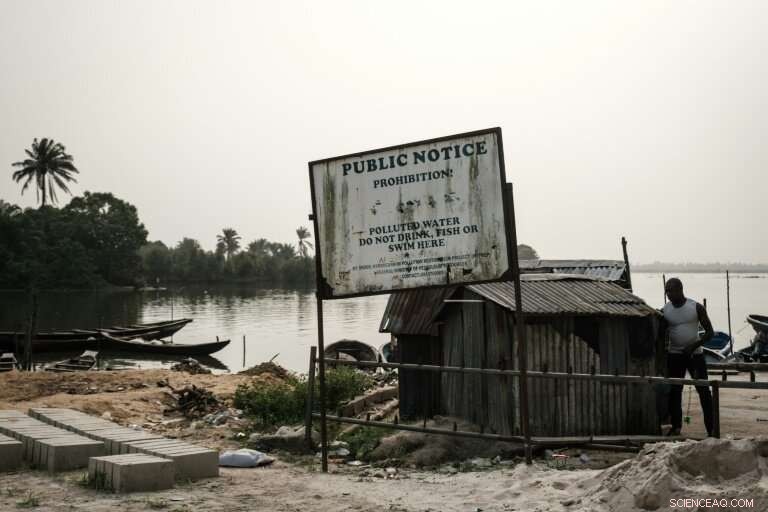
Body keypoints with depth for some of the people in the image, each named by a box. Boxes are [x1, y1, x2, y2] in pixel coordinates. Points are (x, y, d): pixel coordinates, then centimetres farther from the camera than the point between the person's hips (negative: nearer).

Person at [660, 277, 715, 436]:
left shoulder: (696, 307, -6)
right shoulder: (665, 311, 1)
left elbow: (710, 332, -5)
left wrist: (694, 346, -17)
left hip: (695, 354, -2)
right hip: (674, 356, 3)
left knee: (704, 391, -4)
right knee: (674, 391, 6)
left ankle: (711, 428, 0)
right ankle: (676, 426, 16)